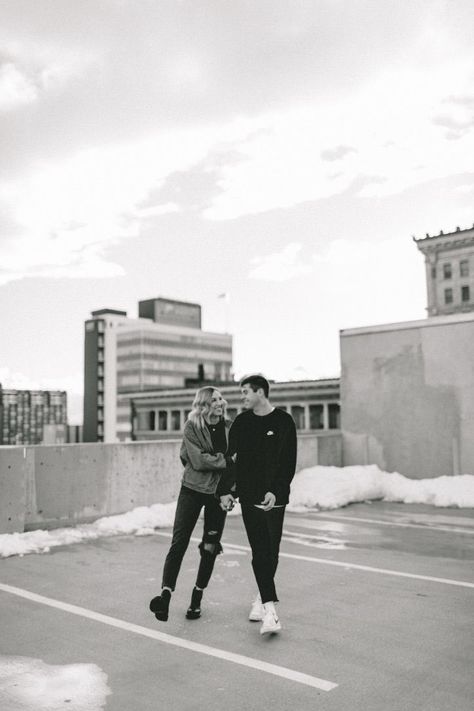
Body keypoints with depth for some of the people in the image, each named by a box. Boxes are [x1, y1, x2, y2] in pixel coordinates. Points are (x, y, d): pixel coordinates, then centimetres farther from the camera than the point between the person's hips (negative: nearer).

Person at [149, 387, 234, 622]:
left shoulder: (230, 428, 4)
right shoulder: (191, 427, -5)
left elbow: (237, 461, 8)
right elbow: (198, 460, -15)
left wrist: (231, 492, 0)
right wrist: (225, 461, -15)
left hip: (219, 493, 3)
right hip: (192, 489, -3)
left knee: (210, 547, 6)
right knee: (179, 542, -11)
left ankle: (197, 597, 20)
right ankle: (166, 594, -11)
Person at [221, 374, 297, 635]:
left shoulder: (284, 421, -2)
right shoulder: (241, 422, 6)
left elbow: (289, 462, -4)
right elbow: (231, 457, 9)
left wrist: (276, 491, -13)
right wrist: (226, 490, 2)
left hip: (274, 497, -1)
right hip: (249, 496, 1)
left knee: (270, 552, 6)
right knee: (260, 552, -4)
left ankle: (262, 598, 25)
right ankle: (269, 607, -4)